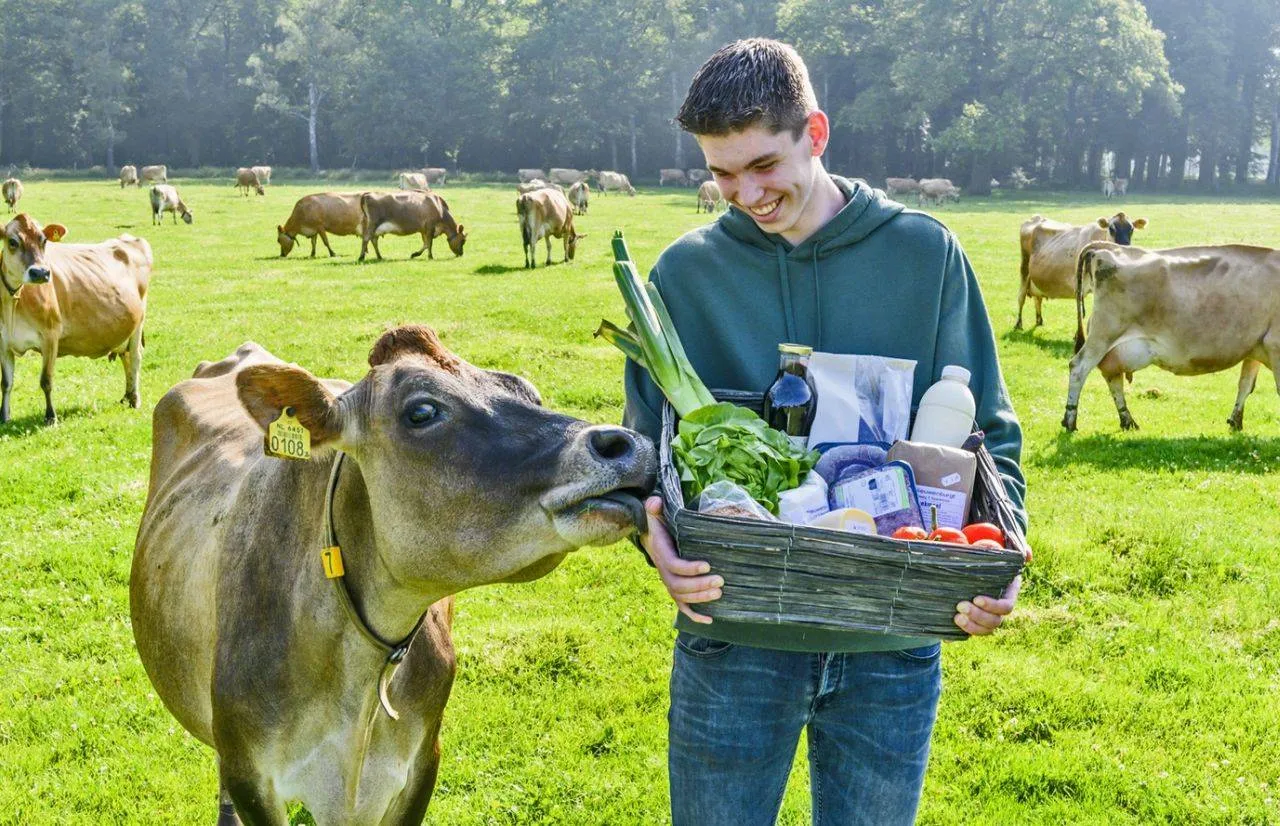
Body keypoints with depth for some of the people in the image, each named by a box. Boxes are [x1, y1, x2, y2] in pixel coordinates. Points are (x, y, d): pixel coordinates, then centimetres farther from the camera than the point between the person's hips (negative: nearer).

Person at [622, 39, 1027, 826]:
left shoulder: (926, 254, -2)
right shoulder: (685, 272, -1)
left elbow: (989, 428, 3)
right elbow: (647, 442, 3)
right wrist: (656, 531, -19)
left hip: (890, 648, 0)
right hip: (733, 636, 0)